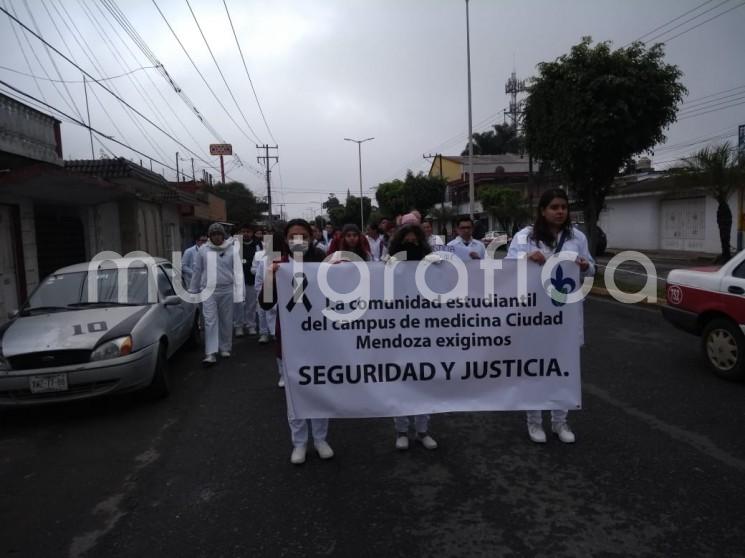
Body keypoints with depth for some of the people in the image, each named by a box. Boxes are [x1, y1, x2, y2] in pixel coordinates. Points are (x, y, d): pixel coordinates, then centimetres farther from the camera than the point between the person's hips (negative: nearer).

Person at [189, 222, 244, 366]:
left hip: (227, 290, 0)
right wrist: (193, 290, 11)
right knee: (210, 321, -4)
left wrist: (240, 291, -7)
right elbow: (197, 271, 9)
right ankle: (210, 353, -4)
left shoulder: (232, 249, -2)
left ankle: (225, 348, 26)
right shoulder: (203, 250, 3)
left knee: (226, 321, 10)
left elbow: (238, 271, -3)